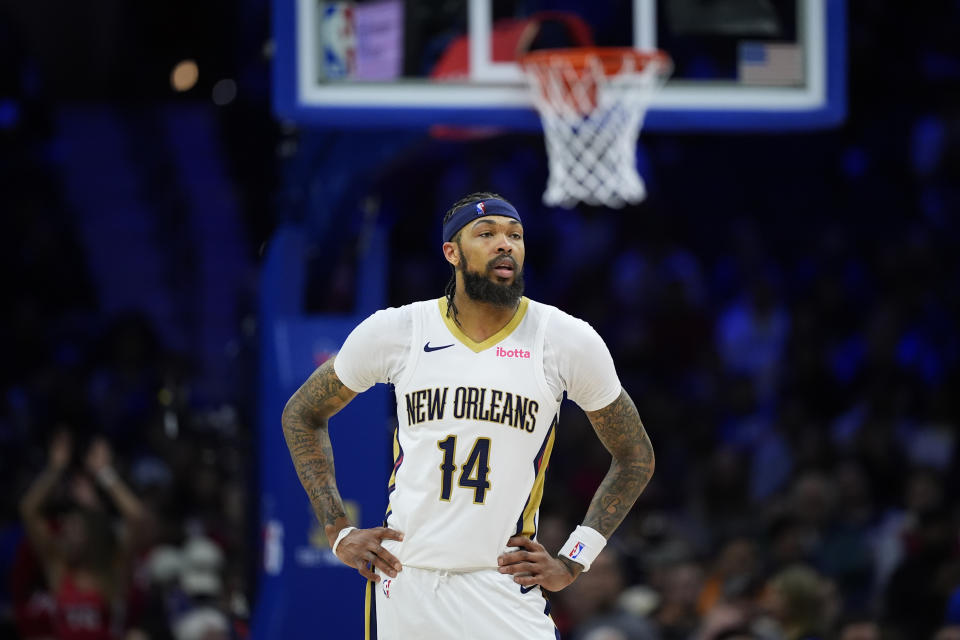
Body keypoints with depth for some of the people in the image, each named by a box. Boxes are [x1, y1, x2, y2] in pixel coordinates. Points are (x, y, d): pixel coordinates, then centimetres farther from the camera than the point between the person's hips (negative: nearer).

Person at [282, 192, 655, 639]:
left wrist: (572, 564, 2)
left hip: (504, 592, -1)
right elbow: (301, 416, 16)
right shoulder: (393, 332, 1)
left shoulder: (568, 341, 0)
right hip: (402, 581, 1)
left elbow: (635, 456, 11)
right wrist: (339, 534, 8)